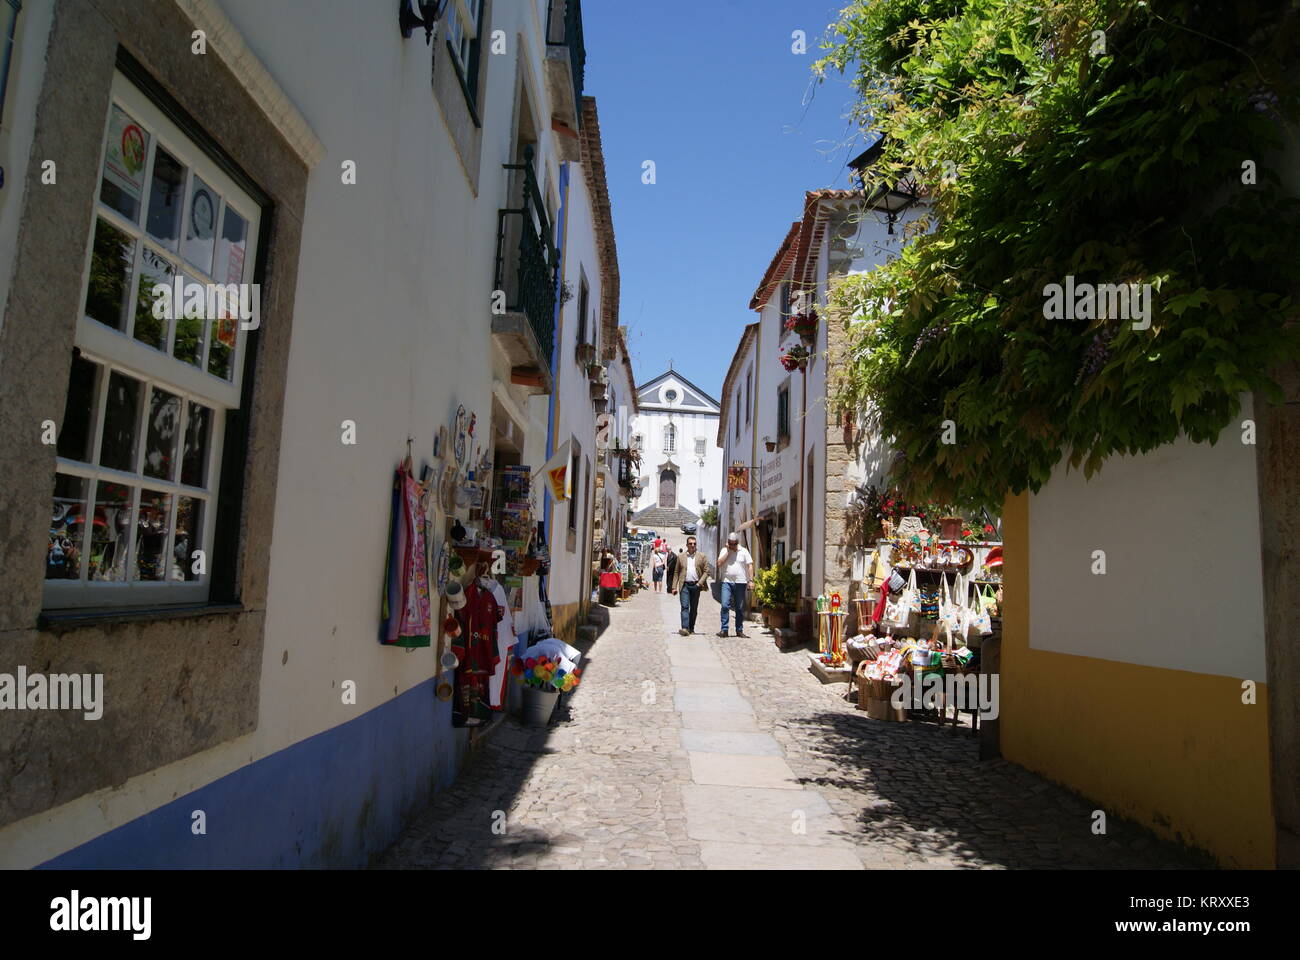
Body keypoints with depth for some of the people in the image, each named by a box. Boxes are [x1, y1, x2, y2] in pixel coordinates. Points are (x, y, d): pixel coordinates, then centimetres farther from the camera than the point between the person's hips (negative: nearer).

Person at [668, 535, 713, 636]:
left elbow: (707, 571, 4)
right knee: (685, 606, -12)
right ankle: (685, 628, -19)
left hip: (696, 585, 1)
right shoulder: (681, 557, 10)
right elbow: (676, 572, 11)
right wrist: (674, 587, 4)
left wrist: (700, 582, -8)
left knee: (694, 608, 7)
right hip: (684, 585, 0)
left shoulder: (702, 556, 7)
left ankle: (691, 628, 17)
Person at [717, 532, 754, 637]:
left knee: (740, 608, 5)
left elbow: (750, 566, 3)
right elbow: (719, 563, -5)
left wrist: (751, 580, -5)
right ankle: (724, 629, -7)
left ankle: (739, 630, 14)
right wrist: (728, 551, -6)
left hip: (740, 583, 0)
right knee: (725, 605, -11)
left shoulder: (744, 551, 5)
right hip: (727, 582, 0)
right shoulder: (724, 551, 8)